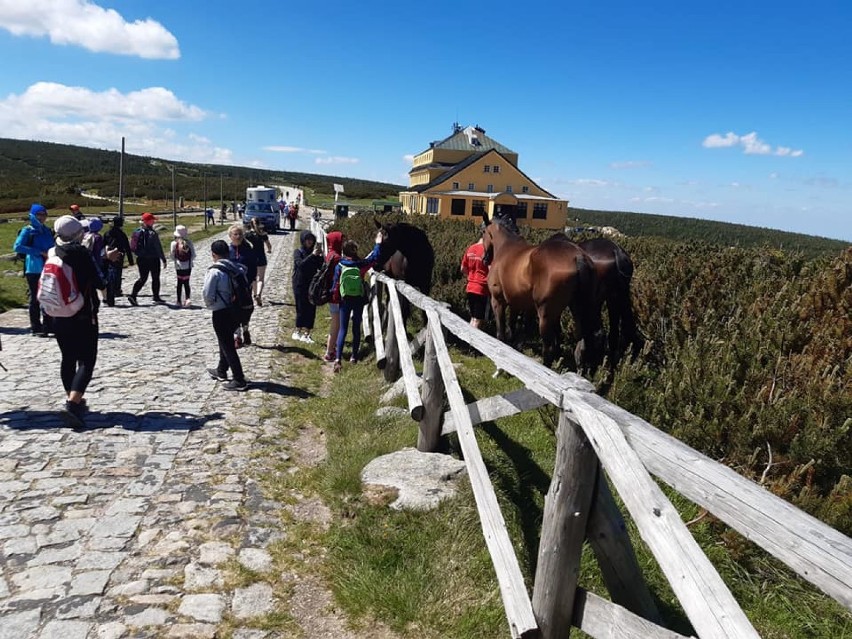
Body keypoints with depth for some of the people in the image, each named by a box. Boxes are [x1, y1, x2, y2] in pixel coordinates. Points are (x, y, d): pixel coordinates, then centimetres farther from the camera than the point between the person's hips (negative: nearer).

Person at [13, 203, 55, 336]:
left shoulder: (47, 231, 13)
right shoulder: (28, 230, -4)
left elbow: (52, 247, 24)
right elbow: (17, 247, -14)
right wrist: (40, 252, -18)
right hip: (34, 269, -5)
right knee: (35, 298, 0)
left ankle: (48, 325, 16)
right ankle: (36, 328, 7)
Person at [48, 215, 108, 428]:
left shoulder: (52, 254, 1)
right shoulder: (83, 254, -15)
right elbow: (101, 283, -14)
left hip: (59, 317, 6)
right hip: (83, 317, -6)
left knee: (68, 359, 18)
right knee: (86, 362, -4)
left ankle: (73, 400, 29)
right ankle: (72, 404, -19)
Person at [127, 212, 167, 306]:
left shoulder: (137, 232, 5)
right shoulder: (152, 233, -17)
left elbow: (133, 246, 10)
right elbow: (158, 248, -16)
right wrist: (163, 259, -10)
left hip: (141, 259, 6)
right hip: (153, 259, -6)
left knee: (142, 278, 12)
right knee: (155, 278, 9)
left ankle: (133, 295, -1)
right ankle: (156, 298, 17)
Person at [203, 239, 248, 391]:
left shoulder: (215, 271, -17)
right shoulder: (238, 268, 2)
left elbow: (207, 294, -18)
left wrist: (209, 304, 2)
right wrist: (236, 301, 12)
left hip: (221, 313, -7)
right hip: (236, 310, 7)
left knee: (227, 346, 1)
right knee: (226, 341, 25)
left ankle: (239, 381, 3)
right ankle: (221, 371, 42)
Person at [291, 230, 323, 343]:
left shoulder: (314, 252, 9)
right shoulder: (298, 252, -2)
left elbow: (321, 267, 3)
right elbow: (300, 264, -20)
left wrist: (320, 256, -13)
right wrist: (312, 255, -27)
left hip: (312, 285, 4)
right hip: (300, 285, -4)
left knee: (311, 309, 1)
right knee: (301, 309, -4)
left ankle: (306, 333, 9)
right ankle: (298, 331, 10)